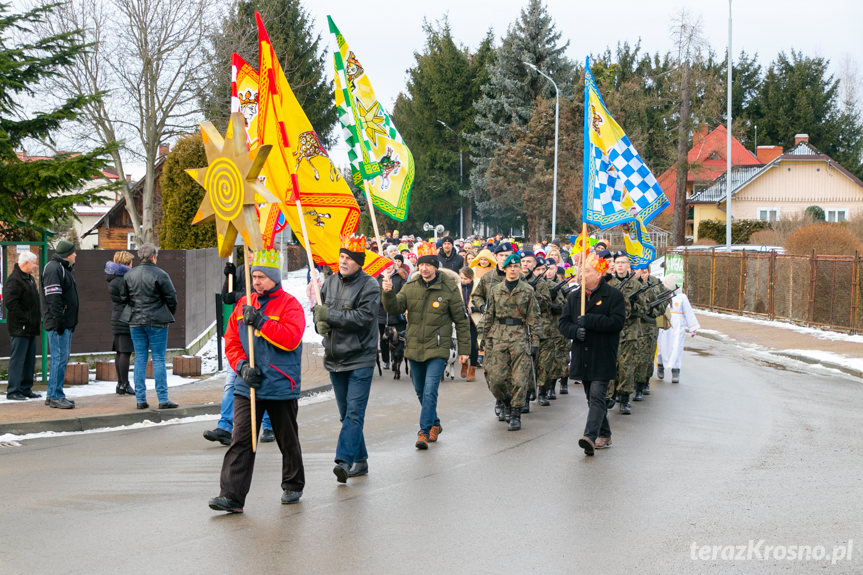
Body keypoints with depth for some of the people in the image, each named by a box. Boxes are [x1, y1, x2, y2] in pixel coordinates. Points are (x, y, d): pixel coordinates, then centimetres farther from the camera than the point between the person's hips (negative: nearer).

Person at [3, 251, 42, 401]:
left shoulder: (29, 278, 17)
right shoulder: (14, 280, -15)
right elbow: (10, 302, -24)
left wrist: (37, 320, 16)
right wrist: (24, 319, -21)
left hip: (30, 328, 10)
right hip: (20, 328, -10)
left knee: (29, 360, 13)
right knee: (17, 360, -6)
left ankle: (26, 389, 21)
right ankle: (13, 391, -2)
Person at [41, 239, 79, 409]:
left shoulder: (63, 269, 21)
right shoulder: (53, 268, -12)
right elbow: (53, 298, -20)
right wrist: (59, 320, -24)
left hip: (65, 324, 11)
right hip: (58, 324, -11)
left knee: (61, 358, 12)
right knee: (59, 358, -9)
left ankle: (53, 395, 18)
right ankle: (55, 397, -7)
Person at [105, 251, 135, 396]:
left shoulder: (114, 280, 14)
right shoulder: (123, 280, -15)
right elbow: (127, 300, -19)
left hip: (117, 319, 10)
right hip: (125, 320, -10)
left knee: (119, 352, 11)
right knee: (125, 352, -7)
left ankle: (120, 383, 15)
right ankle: (124, 385, -6)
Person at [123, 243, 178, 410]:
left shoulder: (129, 275, 6)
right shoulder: (159, 274, -11)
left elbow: (125, 297, 13)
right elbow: (171, 297, -7)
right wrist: (170, 313, 11)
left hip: (135, 321, 5)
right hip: (157, 321, -4)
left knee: (140, 359, 8)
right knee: (159, 359, -1)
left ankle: (140, 399, 7)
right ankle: (163, 399, -1)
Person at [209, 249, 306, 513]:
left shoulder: (289, 304, -5)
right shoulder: (244, 305, 10)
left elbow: (291, 339, -19)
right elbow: (231, 341, 10)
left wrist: (260, 322, -20)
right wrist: (242, 366, -7)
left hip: (281, 387, -3)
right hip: (248, 386, 3)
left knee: (287, 440, 12)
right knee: (241, 440, -5)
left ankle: (293, 486, 31)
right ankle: (231, 496, -8)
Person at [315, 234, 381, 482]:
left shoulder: (369, 285, -10)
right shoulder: (331, 282, 10)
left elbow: (363, 317, -21)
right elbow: (318, 309, 16)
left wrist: (330, 315, -19)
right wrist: (320, 322, -8)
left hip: (360, 359, -7)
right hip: (334, 358, 7)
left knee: (354, 412, -12)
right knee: (346, 413, 13)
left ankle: (344, 460, -18)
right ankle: (359, 460, 23)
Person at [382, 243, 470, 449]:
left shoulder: (449, 289, -7)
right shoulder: (411, 286, 3)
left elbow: (462, 320, -1)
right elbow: (395, 308, -5)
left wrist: (464, 349, -1)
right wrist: (388, 293, -26)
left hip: (437, 349, -5)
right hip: (414, 347, 5)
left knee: (430, 391, -14)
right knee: (420, 391, 16)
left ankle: (424, 431, -10)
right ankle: (435, 424, 34)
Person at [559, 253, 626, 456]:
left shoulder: (613, 295, -6)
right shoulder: (574, 296, 12)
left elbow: (617, 322, -16)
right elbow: (563, 323, 10)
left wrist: (589, 321, -18)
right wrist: (575, 331, -12)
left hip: (603, 357, -6)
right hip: (582, 357, 6)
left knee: (597, 396, -14)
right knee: (592, 398, 13)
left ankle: (590, 436, -23)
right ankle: (604, 436, 24)